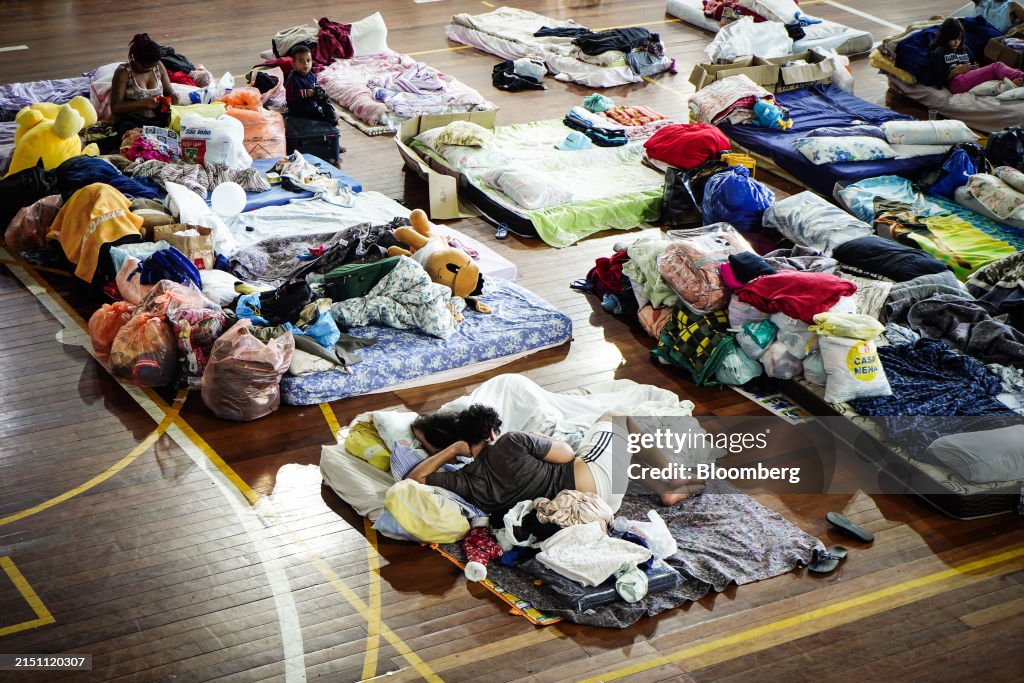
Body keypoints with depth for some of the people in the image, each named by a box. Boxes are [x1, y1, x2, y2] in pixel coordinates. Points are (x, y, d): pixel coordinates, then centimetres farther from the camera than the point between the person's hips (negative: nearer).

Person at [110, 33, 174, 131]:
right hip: (132, 122, -5)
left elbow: (170, 93, 17)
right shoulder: (123, 72, -7)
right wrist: (142, 103, -21)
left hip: (158, 120, 5)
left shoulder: (159, 66, 7)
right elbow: (114, 107, -10)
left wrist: (169, 100, -8)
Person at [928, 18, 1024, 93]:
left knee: (998, 65, -21)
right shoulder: (937, 53, 10)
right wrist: (956, 71, -9)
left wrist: (975, 68, 6)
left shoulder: (965, 49, 29)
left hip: (972, 78, 6)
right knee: (996, 67, -23)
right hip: (956, 83, -6)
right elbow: (938, 80, 0)